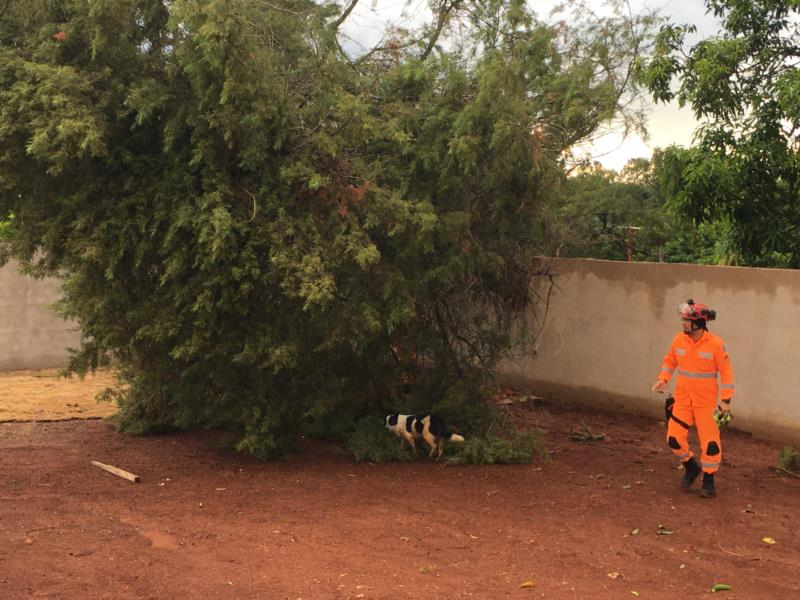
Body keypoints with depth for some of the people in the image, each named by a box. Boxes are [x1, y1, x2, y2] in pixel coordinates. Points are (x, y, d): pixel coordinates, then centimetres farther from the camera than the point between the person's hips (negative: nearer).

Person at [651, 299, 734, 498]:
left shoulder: (715, 344, -13)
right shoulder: (679, 340, -2)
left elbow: (726, 372, -9)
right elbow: (670, 361, 13)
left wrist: (726, 400, -12)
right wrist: (663, 379, -3)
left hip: (706, 401, -4)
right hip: (682, 399, 4)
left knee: (710, 442, 0)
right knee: (674, 438, -1)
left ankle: (708, 481, 18)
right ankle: (691, 467, 26)